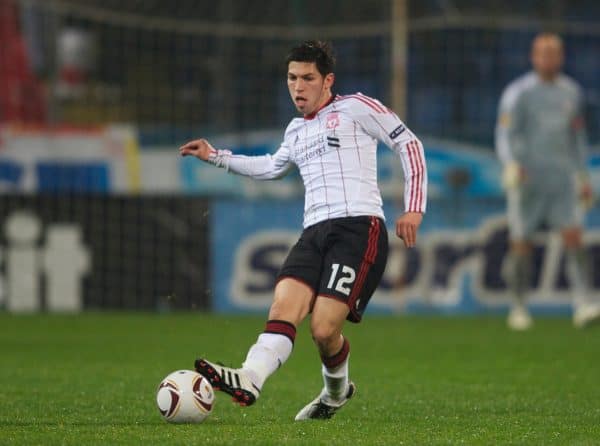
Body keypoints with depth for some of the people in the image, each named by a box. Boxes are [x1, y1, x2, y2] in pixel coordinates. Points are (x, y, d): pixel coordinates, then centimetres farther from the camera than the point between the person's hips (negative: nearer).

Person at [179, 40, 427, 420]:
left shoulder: (356, 108, 6)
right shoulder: (297, 131, 26)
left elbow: (409, 144, 5)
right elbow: (271, 168, 45)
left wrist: (414, 207, -2)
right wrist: (216, 157, 40)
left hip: (359, 228, -6)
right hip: (315, 232, 6)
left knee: (324, 329, -20)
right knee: (283, 309, -21)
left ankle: (337, 391, 12)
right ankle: (249, 380, -45)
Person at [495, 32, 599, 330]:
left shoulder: (571, 91, 12)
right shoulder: (518, 92, -4)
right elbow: (504, 137, -8)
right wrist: (511, 165, -26)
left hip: (563, 179, 3)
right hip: (527, 180, -3)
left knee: (573, 238, -12)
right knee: (522, 246, 2)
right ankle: (519, 308, 16)